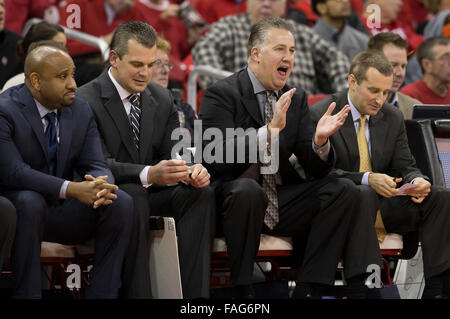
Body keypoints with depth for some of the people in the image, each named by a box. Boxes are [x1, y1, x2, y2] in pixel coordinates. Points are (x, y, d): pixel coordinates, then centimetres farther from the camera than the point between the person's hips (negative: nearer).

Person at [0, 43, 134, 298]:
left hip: (63, 214, 5)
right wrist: (70, 189, -37)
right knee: (30, 202, -38)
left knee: (121, 203, -18)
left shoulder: (81, 111, 4)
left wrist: (101, 186, -28)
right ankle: (27, 294, -28)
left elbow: (95, 165, -1)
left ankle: (102, 294, -17)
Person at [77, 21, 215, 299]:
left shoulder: (162, 99, 9)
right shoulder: (87, 100, -12)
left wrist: (192, 171, -21)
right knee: (134, 196, -37)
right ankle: (137, 294, -35)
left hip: (151, 194, 6)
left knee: (202, 192, -21)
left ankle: (196, 294, -26)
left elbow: (173, 152, 5)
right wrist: (147, 174, -39)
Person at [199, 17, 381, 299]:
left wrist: (320, 140, -15)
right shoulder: (221, 94, -6)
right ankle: (243, 290, -23)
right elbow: (219, 159, -21)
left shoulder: (297, 99, 12)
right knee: (248, 189, -38)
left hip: (281, 206, 6)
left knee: (346, 191, -12)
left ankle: (308, 288, -13)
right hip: (232, 199, -6)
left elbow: (316, 170, 8)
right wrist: (271, 129, -29)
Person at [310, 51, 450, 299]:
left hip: (384, 205, 6)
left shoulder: (393, 118, 13)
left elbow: (405, 167, 13)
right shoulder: (320, 116, -5)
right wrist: (366, 179, -26)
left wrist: (417, 181, -13)